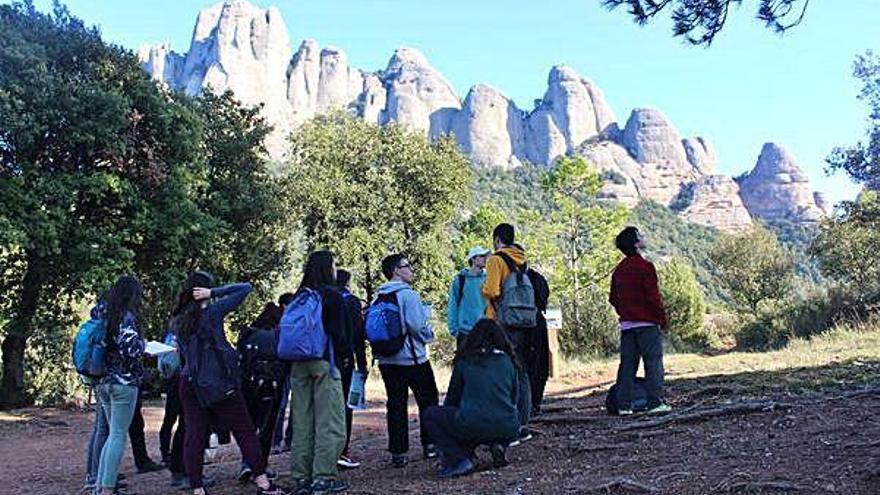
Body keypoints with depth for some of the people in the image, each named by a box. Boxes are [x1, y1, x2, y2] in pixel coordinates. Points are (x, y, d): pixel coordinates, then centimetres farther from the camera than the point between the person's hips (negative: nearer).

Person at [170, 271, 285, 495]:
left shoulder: (178, 321, 6)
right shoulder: (212, 312, -10)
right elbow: (245, 288, -9)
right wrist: (213, 293, -10)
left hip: (189, 382, 6)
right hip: (218, 382, -5)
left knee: (194, 436, 6)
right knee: (245, 431, 3)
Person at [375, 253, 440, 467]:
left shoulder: (378, 299, 7)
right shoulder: (408, 295, -14)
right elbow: (418, 326, -19)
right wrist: (429, 336, 0)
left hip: (387, 360, 6)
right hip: (413, 359, -6)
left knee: (395, 405, 8)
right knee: (428, 401, 10)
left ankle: (398, 452, 9)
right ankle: (430, 445, 15)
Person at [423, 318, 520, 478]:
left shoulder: (465, 360, 7)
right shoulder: (508, 360, 13)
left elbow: (453, 396, 18)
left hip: (474, 426, -4)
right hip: (508, 428, 4)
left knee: (430, 415, 17)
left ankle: (458, 460, -1)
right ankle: (498, 445, 8)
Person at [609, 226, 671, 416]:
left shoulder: (618, 270, 11)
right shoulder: (645, 266, -11)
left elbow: (613, 298, 14)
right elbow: (653, 296, -14)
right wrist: (662, 318, -5)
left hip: (626, 324, 7)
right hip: (647, 323, -6)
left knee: (627, 364, 7)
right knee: (653, 362, -1)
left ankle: (623, 405, 6)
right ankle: (655, 402, -4)